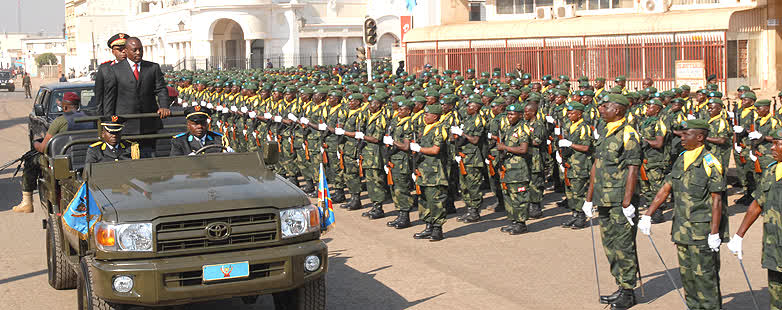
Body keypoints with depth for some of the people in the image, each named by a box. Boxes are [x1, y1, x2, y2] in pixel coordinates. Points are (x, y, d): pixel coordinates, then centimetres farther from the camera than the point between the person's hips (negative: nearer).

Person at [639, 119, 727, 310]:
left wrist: (714, 233, -17)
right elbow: (665, 190, 13)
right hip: (682, 230, 7)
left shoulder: (710, 163, -12)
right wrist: (647, 216, 8)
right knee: (686, 275, 14)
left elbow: (716, 201, -14)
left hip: (703, 233, -7)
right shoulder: (681, 161, 9)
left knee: (705, 276, -2)